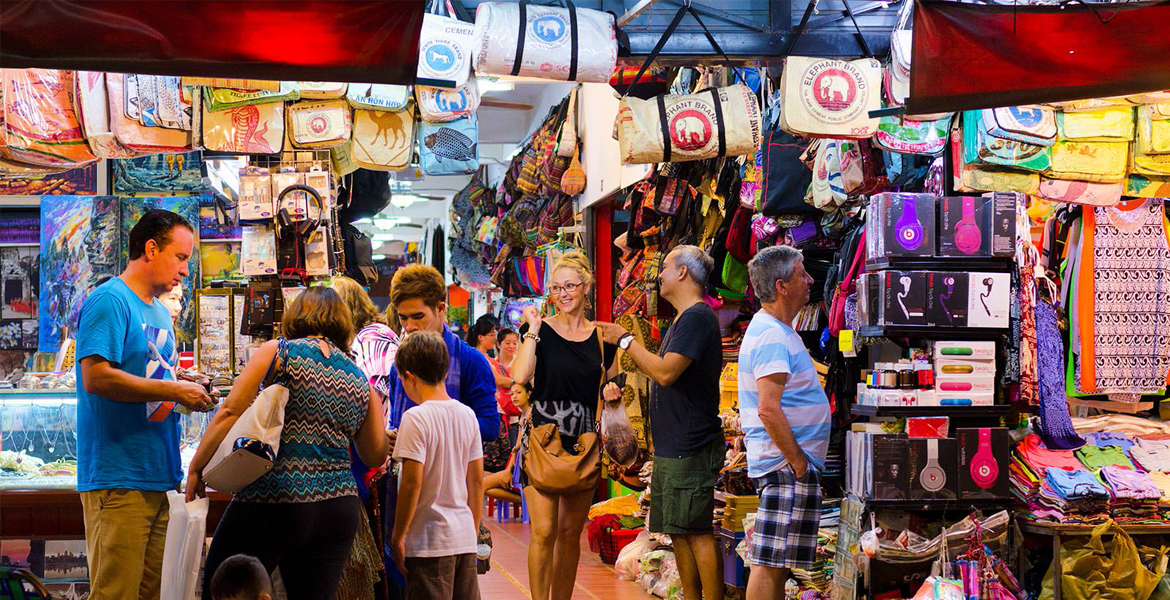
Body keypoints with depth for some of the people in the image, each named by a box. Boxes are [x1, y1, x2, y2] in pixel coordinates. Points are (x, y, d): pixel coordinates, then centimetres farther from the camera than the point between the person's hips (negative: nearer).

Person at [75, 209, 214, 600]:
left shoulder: (160, 312, 20)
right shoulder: (110, 301, -9)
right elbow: (96, 377, -21)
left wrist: (189, 391, 6)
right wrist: (174, 390, -16)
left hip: (159, 476, 9)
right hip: (119, 477, -9)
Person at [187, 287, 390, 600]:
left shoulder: (277, 352, 0)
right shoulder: (360, 380, 13)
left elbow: (230, 413, -6)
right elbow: (376, 455, 17)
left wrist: (196, 468, 4)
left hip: (274, 502, -5)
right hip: (339, 510, 5)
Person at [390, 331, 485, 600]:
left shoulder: (415, 418, -13)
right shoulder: (467, 415, 6)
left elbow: (412, 482, -16)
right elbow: (477, 480, 11)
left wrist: (398, 536, -7)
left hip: (429, 540, -6)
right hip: (464, 536, 6)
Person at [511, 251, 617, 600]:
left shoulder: (601, 338, 8)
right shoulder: (538, 330, -2)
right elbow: (520, 377, -18)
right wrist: (533, 330, -15)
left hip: (583, 441, 4)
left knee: (571, 532, 9)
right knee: (544, 531, -9)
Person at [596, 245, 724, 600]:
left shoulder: (697, 317, -14)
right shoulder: (680, 322, 19)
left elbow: (666, 372, -22)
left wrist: (625, 340, -12)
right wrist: (622, 389, 10)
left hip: (690, 450, -10)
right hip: (671, 449, 10)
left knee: (697, 533, -8)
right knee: (679, 533, 13)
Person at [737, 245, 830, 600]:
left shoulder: (774, 330, 17)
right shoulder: (772, 338, -16)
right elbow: (768, 409, -25)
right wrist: (797, 460, -18)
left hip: (786, 464, 11)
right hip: (786, 465, -11)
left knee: (777, 562, 14)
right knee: (770, 563, -6)